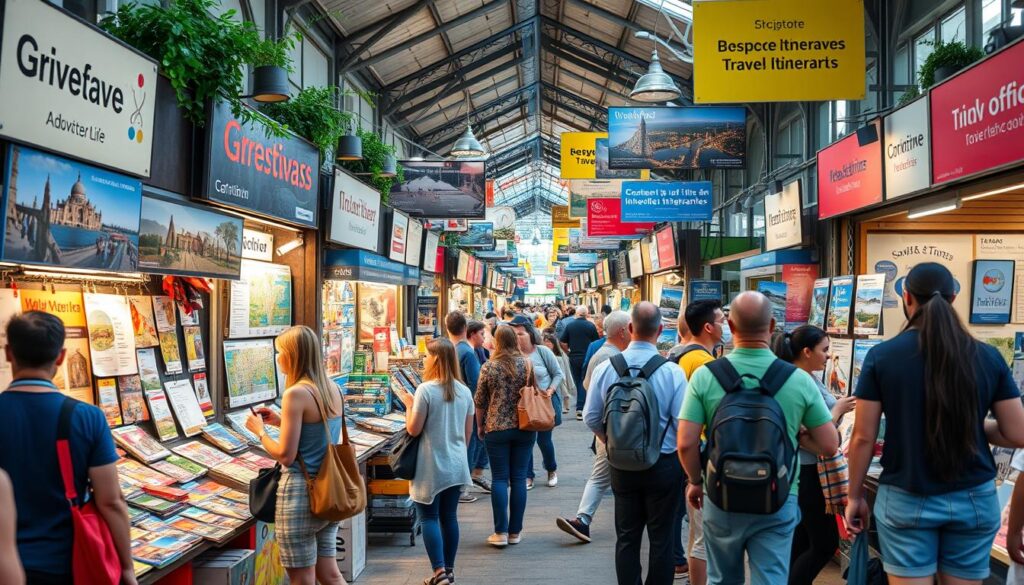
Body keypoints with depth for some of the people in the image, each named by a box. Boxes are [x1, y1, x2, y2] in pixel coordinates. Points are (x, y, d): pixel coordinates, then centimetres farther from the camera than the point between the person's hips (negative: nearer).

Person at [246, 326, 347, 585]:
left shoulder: (296, 393, -17)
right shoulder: (332, 388, 6)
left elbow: (286, 456, -17)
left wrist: (260, 430, -2)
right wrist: (281, 421, 15)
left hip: (301, 493, -8)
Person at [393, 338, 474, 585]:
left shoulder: (425, 390, -15)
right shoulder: (464, 391, 4)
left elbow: (413, 429, -12)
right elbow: (468, 433, 10)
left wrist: (409, 404, 2)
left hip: (431, 467, -5)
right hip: (456, 466, 6)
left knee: (429, 518, 4)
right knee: (449, 516, 13)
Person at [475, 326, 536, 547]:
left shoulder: (489, 367, -6)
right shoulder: (527, 364, -2)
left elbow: (480, 401, -1)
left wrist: (480, 425, 13)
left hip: (497, 429, -1)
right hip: (525, 428, 2)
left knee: (499, 479, 4)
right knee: (519, 478, 7)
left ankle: (501, 532, 2)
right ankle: (515, 532, 12)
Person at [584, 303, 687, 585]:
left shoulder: (606, 368, -8)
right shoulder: (672, 371, -18)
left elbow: (591, 417, -2)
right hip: (664, 464, -2)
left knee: (627, 537, 14)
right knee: (661, 538, 10)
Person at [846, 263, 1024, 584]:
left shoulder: (881, 356, -9)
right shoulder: (988, 357, -3)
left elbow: (863, 438, -6)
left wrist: (855, 495, 5)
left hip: (906, 500, -2)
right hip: (974, 499, 2)